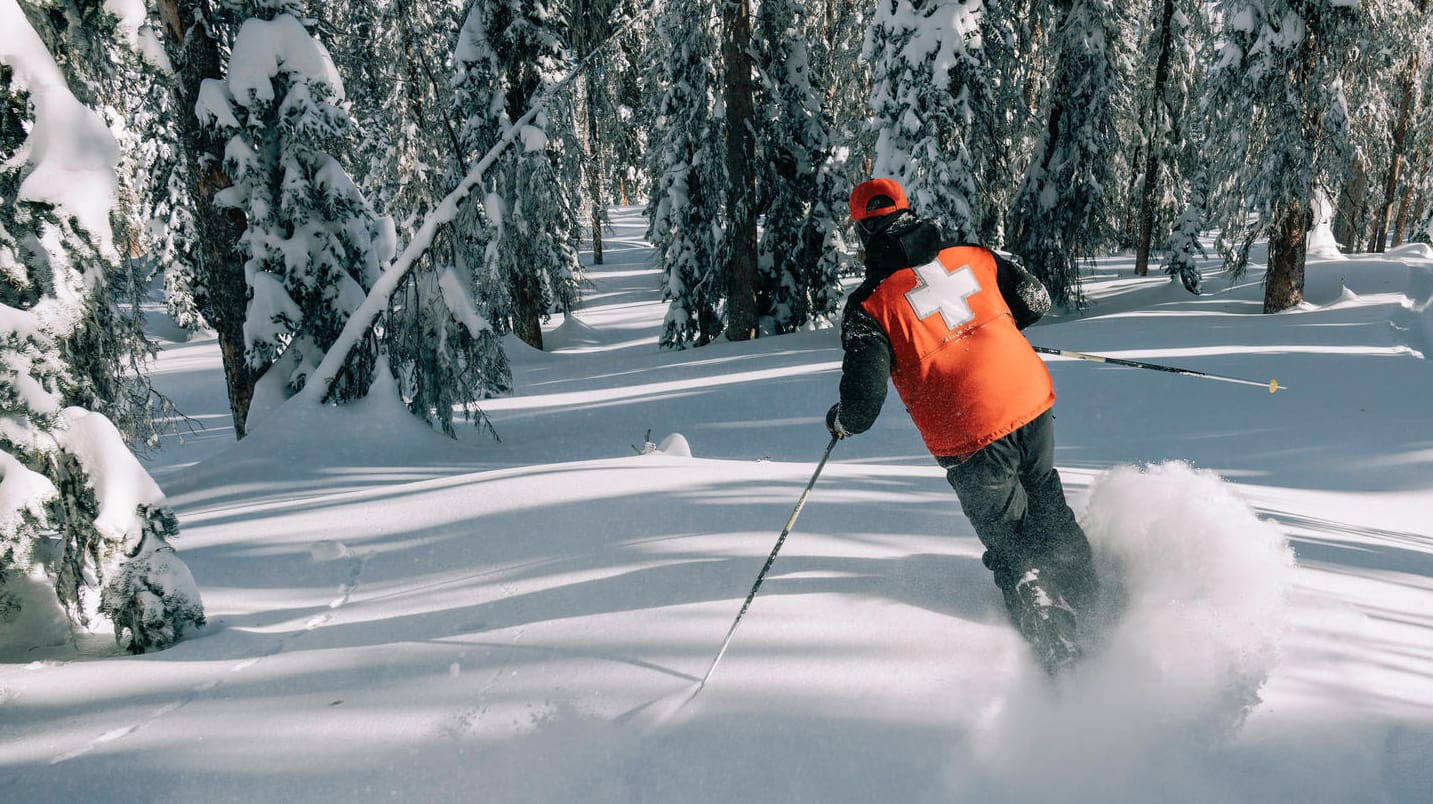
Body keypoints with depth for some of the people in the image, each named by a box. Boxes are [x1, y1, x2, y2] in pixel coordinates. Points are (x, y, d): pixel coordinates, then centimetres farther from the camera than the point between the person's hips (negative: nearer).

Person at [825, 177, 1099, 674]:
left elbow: (865, 394, -16)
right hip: (1033, 409, 5)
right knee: (1050, 518, 28)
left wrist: (842, 421, 6)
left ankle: (1065, 658, 16)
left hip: (973, 445, -5)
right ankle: (1095, 607, 45)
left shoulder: (869, 305, -10)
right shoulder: (972, 257, 4)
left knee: (1013, 552, 13)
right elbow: (1036, 301, 14)